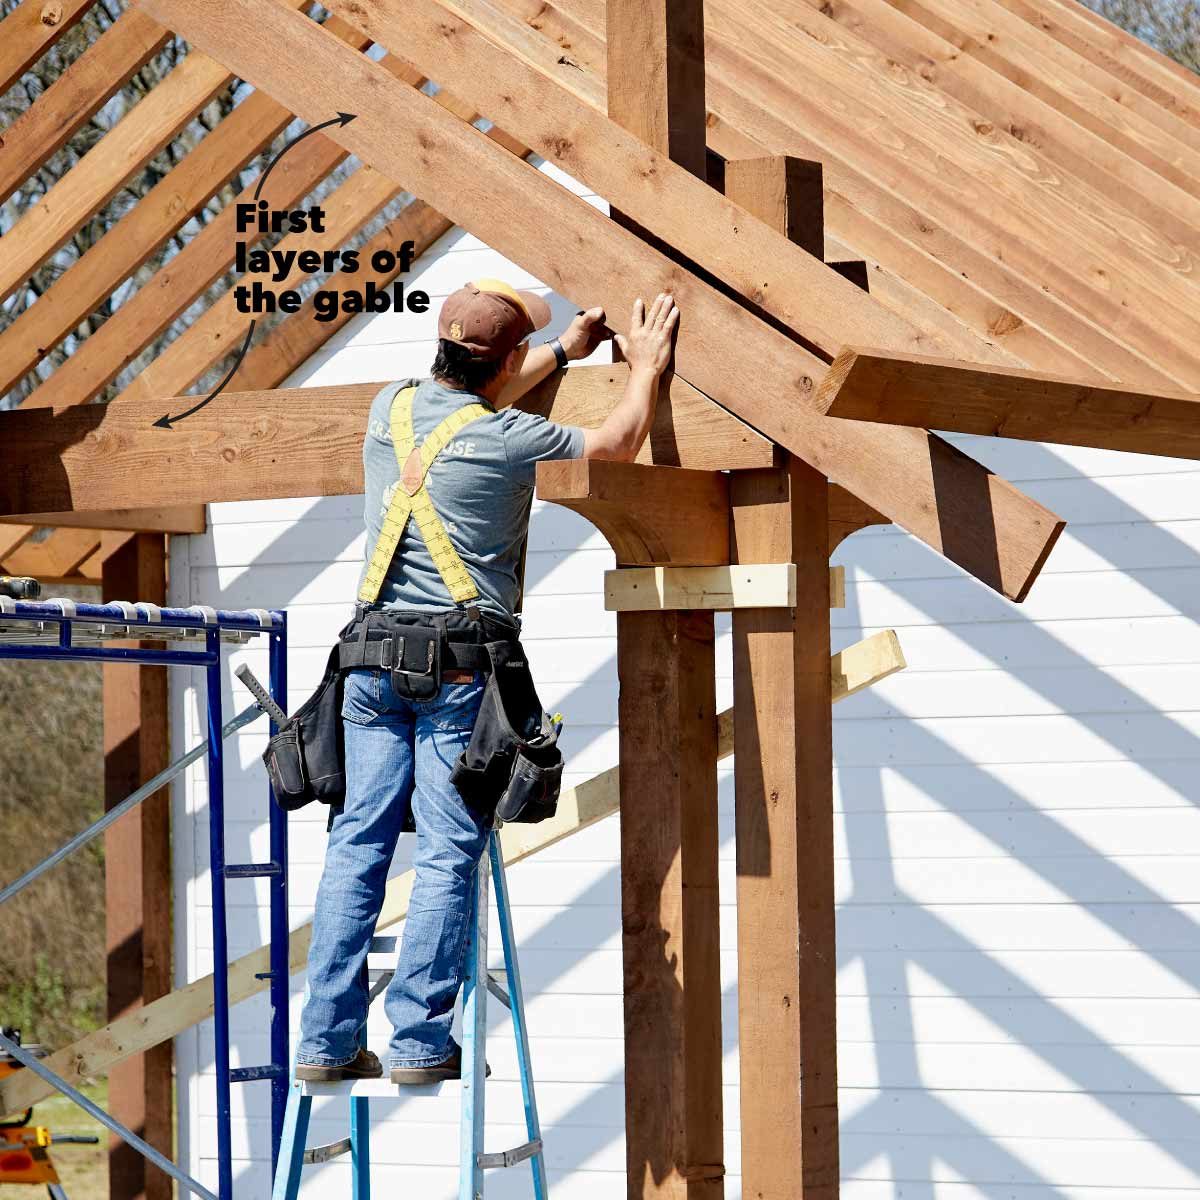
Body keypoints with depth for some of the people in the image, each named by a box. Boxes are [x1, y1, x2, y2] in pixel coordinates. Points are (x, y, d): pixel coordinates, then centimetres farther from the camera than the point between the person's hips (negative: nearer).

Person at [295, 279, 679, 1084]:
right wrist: (646, 369, 26)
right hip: (460, 662, -5)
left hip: (374, 655, 6)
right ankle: (419, 1040, -5)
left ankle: (329, 1040, 3)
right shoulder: (506, 437, -8)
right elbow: (618, 444, 9)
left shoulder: (393, 408, 9)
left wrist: (564, 352, 41)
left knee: (360, 838, 5)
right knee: (449, 850, -3)